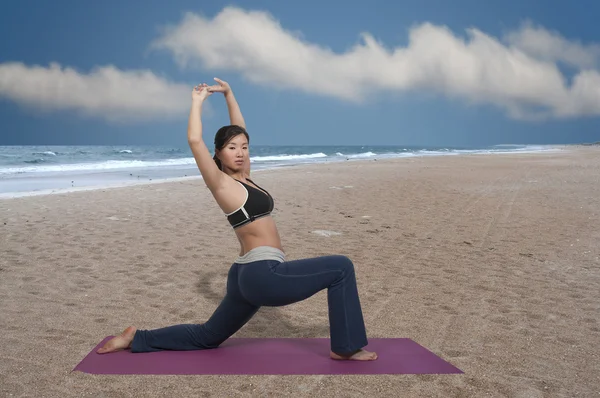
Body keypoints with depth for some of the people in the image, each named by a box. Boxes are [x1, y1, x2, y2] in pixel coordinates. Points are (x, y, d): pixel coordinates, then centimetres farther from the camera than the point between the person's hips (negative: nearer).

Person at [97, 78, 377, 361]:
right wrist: (197, 102, -4)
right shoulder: (221, 184, -8)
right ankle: (345, 348, -1)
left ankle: (136, 338, 25)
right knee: (341, 267, -9)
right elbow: (194, 140, -16)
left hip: (249, 275, 10)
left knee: (207, 337, 21)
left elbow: (238, 130, 23)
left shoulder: (242, 176, 14)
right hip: (263, 274, -10)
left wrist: (228, 94, 19)